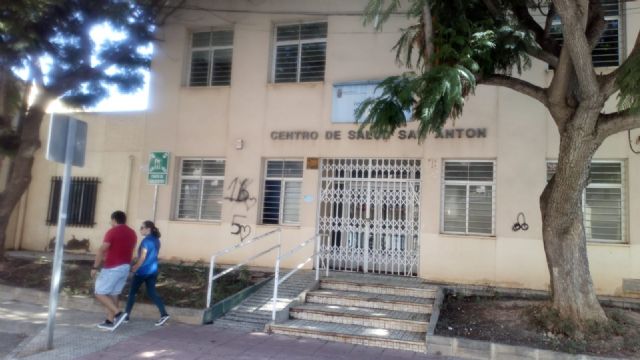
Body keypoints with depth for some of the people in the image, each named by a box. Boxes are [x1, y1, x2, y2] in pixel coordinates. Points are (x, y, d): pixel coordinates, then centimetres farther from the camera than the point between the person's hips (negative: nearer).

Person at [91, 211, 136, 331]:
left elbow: (101, 251, -13)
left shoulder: (112, 232, -12)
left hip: (112, 268, -7)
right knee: (113, 294, 14)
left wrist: (95, 267, -7)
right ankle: (109, 322, 14)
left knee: (100, 293, 1)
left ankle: (118, 313, -11)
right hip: (125, 268, 8)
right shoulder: (132, 233, 11)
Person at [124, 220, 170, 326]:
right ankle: (164, 314, -7)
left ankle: (126, 315, 18)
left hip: (143, 271, -7)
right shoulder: (156, 240, 11)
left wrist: (135, 268, -5)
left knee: (132, 292, 9)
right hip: (153, 270, 7)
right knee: (152, 293, 6)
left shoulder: (146, 240, -15)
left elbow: (143, 257, -17)